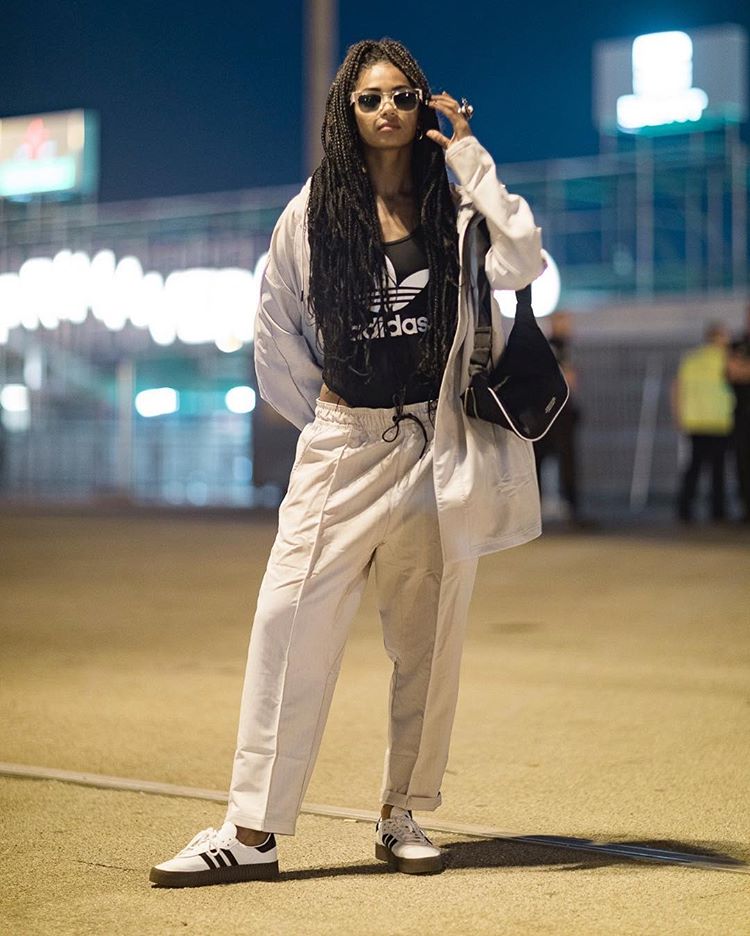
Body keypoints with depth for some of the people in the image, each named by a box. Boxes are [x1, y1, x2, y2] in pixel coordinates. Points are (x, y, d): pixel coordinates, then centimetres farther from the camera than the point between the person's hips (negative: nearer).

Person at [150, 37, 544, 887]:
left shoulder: (456, 207, 2)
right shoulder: (313, 212, 4)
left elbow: (522, 262, -17)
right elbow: (276, 328, 12)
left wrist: (469, 154, -11)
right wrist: (320, 412, 10)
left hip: (438, 450, 0)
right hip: (342, 449, 0)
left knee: (427, 643, 6)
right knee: (289, 624, -8)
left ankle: (404, 818, 19)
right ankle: (252, 831, -4)